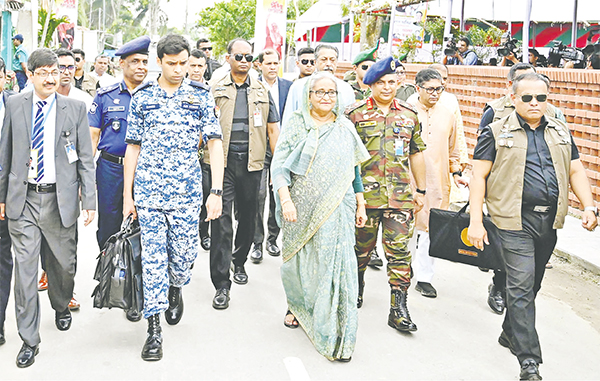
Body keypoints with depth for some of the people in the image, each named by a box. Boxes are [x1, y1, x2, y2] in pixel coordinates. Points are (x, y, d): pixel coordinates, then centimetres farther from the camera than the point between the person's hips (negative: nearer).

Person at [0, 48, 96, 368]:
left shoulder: (75, 108, 0)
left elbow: (85, 159, 1)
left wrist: (89, 201, -3)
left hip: (61, 200, 0)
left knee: (64, 263, 13)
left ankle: (62, 307, 44)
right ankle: (29, 340, 12)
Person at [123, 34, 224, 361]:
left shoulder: (200, 95, 4)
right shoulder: (142, 97, 6)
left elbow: (215, 143, 0)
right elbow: (133, 147, 8)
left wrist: (216, 191, -9)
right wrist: (127, 195, 5)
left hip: (187, 193, 0)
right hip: (148, 191, 0)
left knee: (184, 254, 5)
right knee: (153, 258, 0)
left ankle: (175, 289, 40)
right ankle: (154, 329, 8)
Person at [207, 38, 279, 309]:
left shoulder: (262, 91, 11)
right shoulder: (216, 90, 6)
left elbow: (272, 128, 12)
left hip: (251, 163, 3)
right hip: (222, 162, -2)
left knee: (248, 217, 13)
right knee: (221, 221, -7)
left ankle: (239, 262, 37)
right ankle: (221, 284, -3)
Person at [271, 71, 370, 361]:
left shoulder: (346, 128, 9)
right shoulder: (296, 125, 1)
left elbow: (354, 170, 14)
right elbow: (279, 165, -3)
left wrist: (361, 205, 11)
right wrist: (286, 200, -14)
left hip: (336, 210, 1)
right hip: (302, 208, 0)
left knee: (335, 264, -6)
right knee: (299, 261, 11)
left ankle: (335, 336, 0)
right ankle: (296, 306, 39)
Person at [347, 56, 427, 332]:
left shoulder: (409, 115, 11)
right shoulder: (355, 113, 3)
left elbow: (416, 154, 17)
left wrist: (420, 190, 17)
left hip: (400, 196, 1)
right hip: (364, 194, -1)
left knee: (399, 252, -2)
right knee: (361, 248, 12)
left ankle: (399, 309, 3)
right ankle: (357, 289, 38)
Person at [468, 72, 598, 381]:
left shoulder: (560, 131, 14)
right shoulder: (496, 132, -2)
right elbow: (479, 176, -5)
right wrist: (475, 222, -13)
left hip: (549, 222, 5)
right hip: (515, 221, -5)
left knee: (531, 284, 16)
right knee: (521, 286, -8)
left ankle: (511, 333, 37)